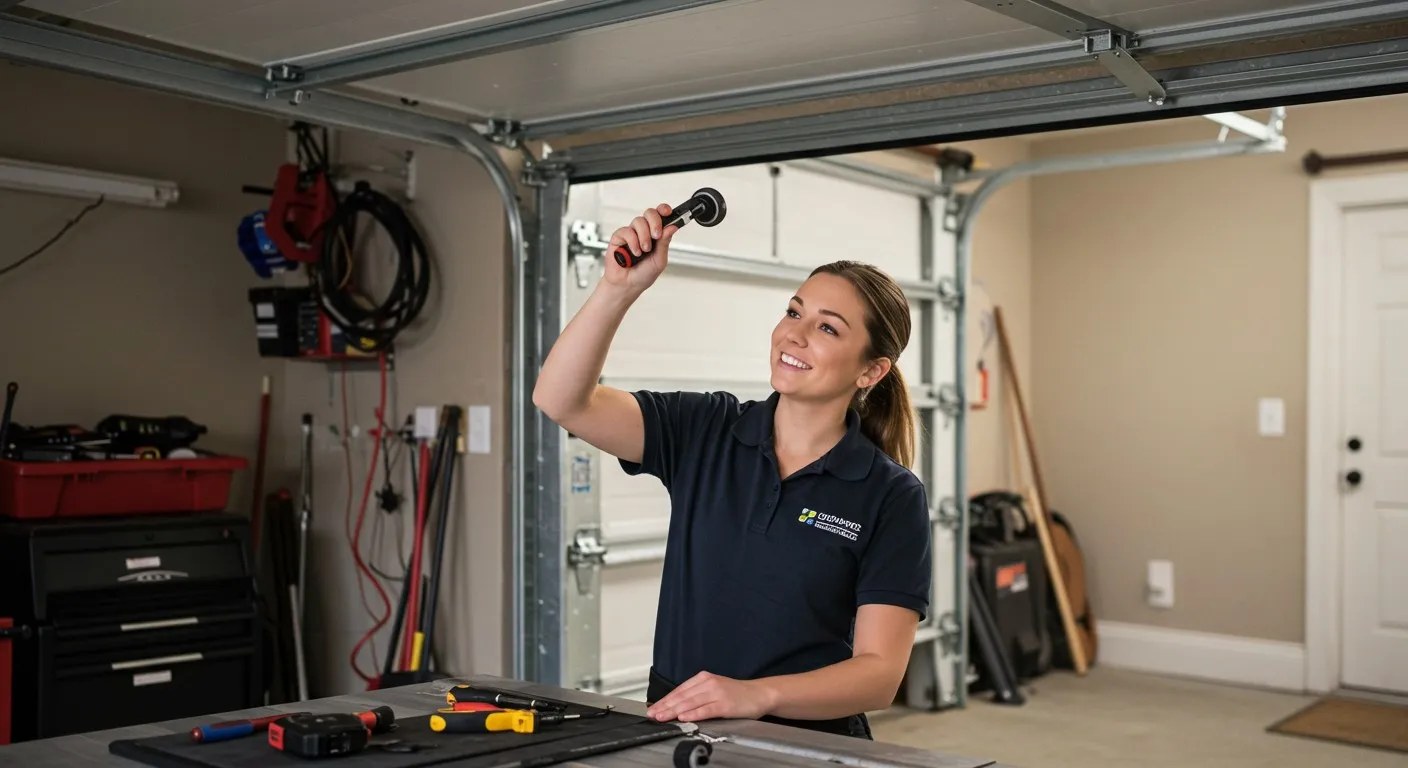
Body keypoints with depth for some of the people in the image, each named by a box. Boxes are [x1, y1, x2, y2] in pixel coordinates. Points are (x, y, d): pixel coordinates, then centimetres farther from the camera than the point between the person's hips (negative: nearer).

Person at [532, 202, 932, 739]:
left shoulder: (891, 498, -4)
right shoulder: (704, 431, 4)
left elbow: (880, 671, -8)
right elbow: (561, 401, -7)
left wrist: (756, 694, -23)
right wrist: (619, 287, -20)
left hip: (808, 745, -2)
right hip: (674, 730, 2)